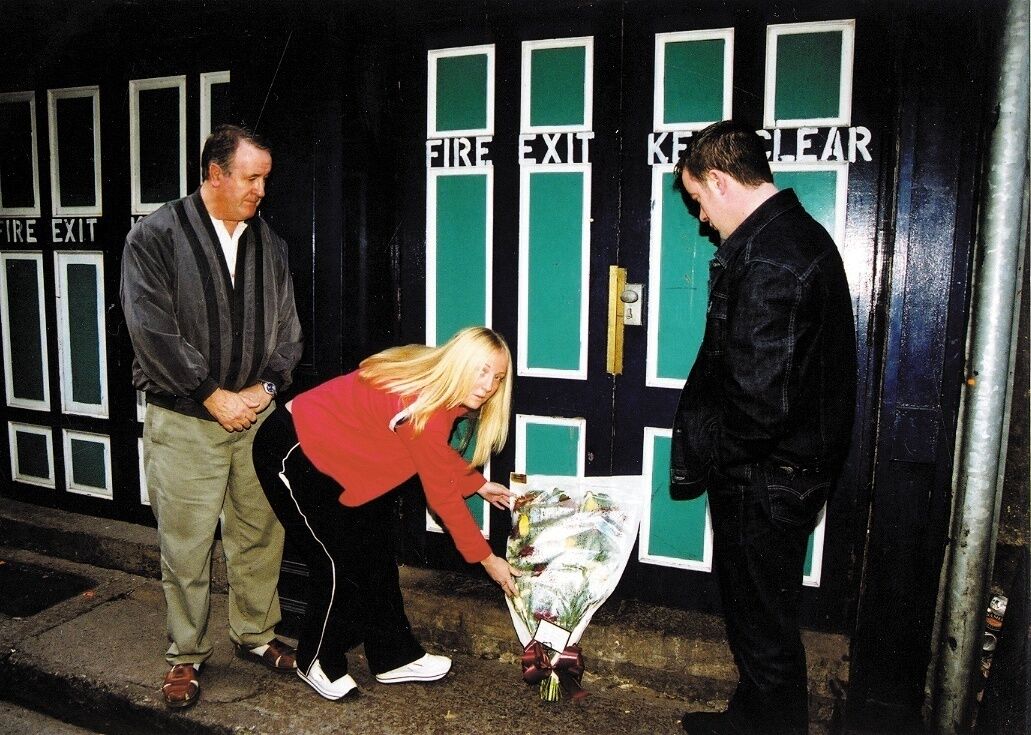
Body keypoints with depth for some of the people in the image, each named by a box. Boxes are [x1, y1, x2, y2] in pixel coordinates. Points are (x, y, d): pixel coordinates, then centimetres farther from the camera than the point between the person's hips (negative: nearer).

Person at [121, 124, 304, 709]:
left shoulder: (270, 244, 9)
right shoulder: (155, 237, -5)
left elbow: (288, 328, 11)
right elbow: (153, 330, -12)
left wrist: (265, 387, -4)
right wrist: (214, 396, -12)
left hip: (256, 414, 4)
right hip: (184, 420, -4)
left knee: (261, 535, 11)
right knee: (186, 547, 5)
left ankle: (256, 634, 31)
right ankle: (188, 654, 24)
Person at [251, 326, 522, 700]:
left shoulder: (433, 386, -6)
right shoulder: (424, 407, -32)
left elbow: (439, 456, 13)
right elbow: (443, 495, -25)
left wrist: (478, 483, 9)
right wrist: (487, 559, -17)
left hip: (331, 455, 9)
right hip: (291, 453, -9)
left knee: (376, 556, 11)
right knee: (342, 563, -3)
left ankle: (394, 658, 23)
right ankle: (317, 661, 20)